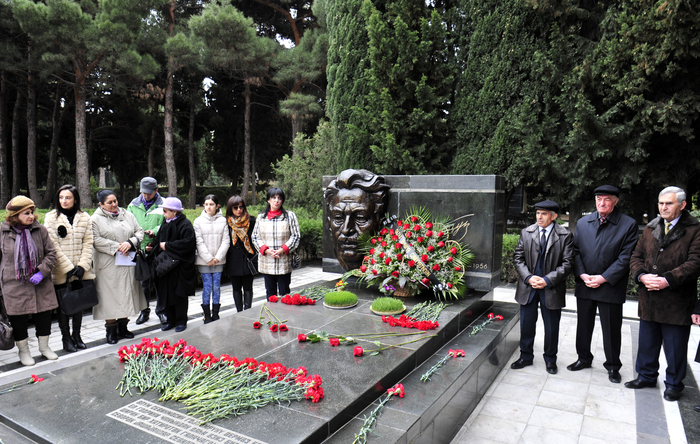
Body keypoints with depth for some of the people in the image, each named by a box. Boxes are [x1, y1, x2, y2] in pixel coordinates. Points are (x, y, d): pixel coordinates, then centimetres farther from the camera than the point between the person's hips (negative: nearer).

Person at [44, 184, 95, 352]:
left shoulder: (84, 217, 5)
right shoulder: (51, 217, -1)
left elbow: (88, 243, 2)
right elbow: (53, 245, -8)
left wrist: (82, 266, -9)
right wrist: (68, 267, -13)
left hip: (81, 271, 2)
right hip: (60, 272, -2)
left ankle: (77, 335, 25)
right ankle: (66, 338, 19)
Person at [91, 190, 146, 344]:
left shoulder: (127, 215, 11)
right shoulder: (95, 219, -2)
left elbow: (139, 232, 9)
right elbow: (96, 240, -11)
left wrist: (130, 243, -10)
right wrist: (117, 247, -15)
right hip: (108, 266, -4)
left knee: (127, 295, 9)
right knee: (110, 297, -1)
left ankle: (123, 328, 20)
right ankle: (111, 330, 10)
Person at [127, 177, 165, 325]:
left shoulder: (163, 204, -1)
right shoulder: (134, 204, 10)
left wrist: (155, 232, -21)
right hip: (140, 249, 3)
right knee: (143, 281, 11)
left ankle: (161, 309, 20)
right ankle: (144, 311, 23)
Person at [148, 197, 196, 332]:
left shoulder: (185, 225, -10)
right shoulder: (165, 224, 13)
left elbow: (187, 243, -22)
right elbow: (159, 241, 24)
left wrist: (167, 245, -17)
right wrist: (153, 248, 5)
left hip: (179, 267, -7)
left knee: (179, 294, 1)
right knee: (165, 293, 9)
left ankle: (181, 321, 14)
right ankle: (170, 320, 21)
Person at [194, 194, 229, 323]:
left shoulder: (223, 220, 2)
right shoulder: (199, 221, 1)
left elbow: (226, 241, 0)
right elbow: (199, 242, -3)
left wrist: (218, 257, -9)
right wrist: (208, 258, -9)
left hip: (218, 261, 1)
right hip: (204, 261, -1)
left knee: (217, 287, 5)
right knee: (207, 287, 0)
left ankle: (215, 315, 16)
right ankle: (207, 316, 11)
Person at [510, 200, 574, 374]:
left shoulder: (565, 236, -6)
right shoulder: (526, 233, 2)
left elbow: (567, 264, -7)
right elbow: (518, 258, 3)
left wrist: (547, 280, -16)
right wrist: (528, 277, -11)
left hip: (551, 288, -2)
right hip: (528, 286, 2)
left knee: (551, 326, 12)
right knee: (526, 323, 11)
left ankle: (550, 359, 32)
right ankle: (526, 356, 29)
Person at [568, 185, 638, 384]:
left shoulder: (628, 224, -5)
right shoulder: (583, 223, 7)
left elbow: (626, 257, -9)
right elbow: (575, 251, 7)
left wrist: (603, 278, -15)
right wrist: (582, 274, -7)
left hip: (610, 287, -3)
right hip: (584, 285, 4)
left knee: (611, 329, 7)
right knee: (584, 325, 15)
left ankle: (613, 366, 26)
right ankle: (584, 358, 33)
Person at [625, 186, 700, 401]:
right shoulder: (650, 228, 10)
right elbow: (636, 257, 9)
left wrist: (667, 280, -23)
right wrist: (642, 275, -10)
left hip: (677, 301, -5)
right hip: (649, 301, 5)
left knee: (675, 347, 8)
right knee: (647, 342, 16)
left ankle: (674, 384, 26)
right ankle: (647, 376, 33)